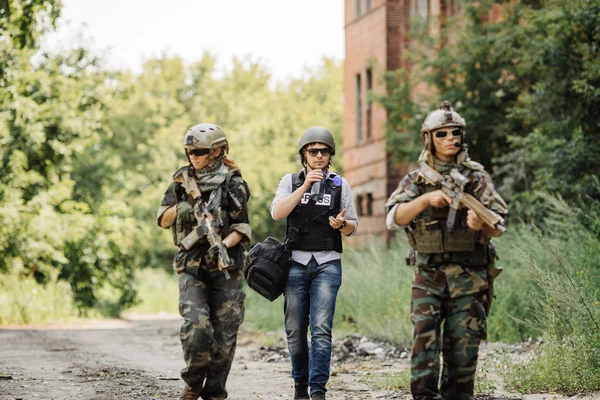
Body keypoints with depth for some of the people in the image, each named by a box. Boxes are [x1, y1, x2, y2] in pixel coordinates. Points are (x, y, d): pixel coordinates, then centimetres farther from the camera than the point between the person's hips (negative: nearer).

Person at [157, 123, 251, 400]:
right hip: (191, 266, 1)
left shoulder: (233, 184, -2)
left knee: (224, 333, 2)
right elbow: (163, 220, 13)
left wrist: (224, 244, -22)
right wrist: (178, 209, -8)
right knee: (195, 326, -16)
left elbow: (241, 227, -4)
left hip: (226, 266, -1)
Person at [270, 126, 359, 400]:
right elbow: (277, 213, -9)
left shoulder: (340, 185, 8)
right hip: (296, 262, 1)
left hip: (328, 264, -1)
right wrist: (305, 186, -16)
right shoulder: (291, 181, 8)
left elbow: (353, 226, 11)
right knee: (295, 330, 4)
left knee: (321, 329, -11)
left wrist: (342, 224, -12)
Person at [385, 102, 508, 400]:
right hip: (428, 275, 0)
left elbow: (498, 228, 1)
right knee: (424, 335, -13)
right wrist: (427, 199, -21)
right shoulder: (416, 180, 9)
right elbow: (394, 219, -6)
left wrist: (482, 223, -23)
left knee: (463, 345, 0)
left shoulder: (477, 178, 7)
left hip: (469, 277, 0)